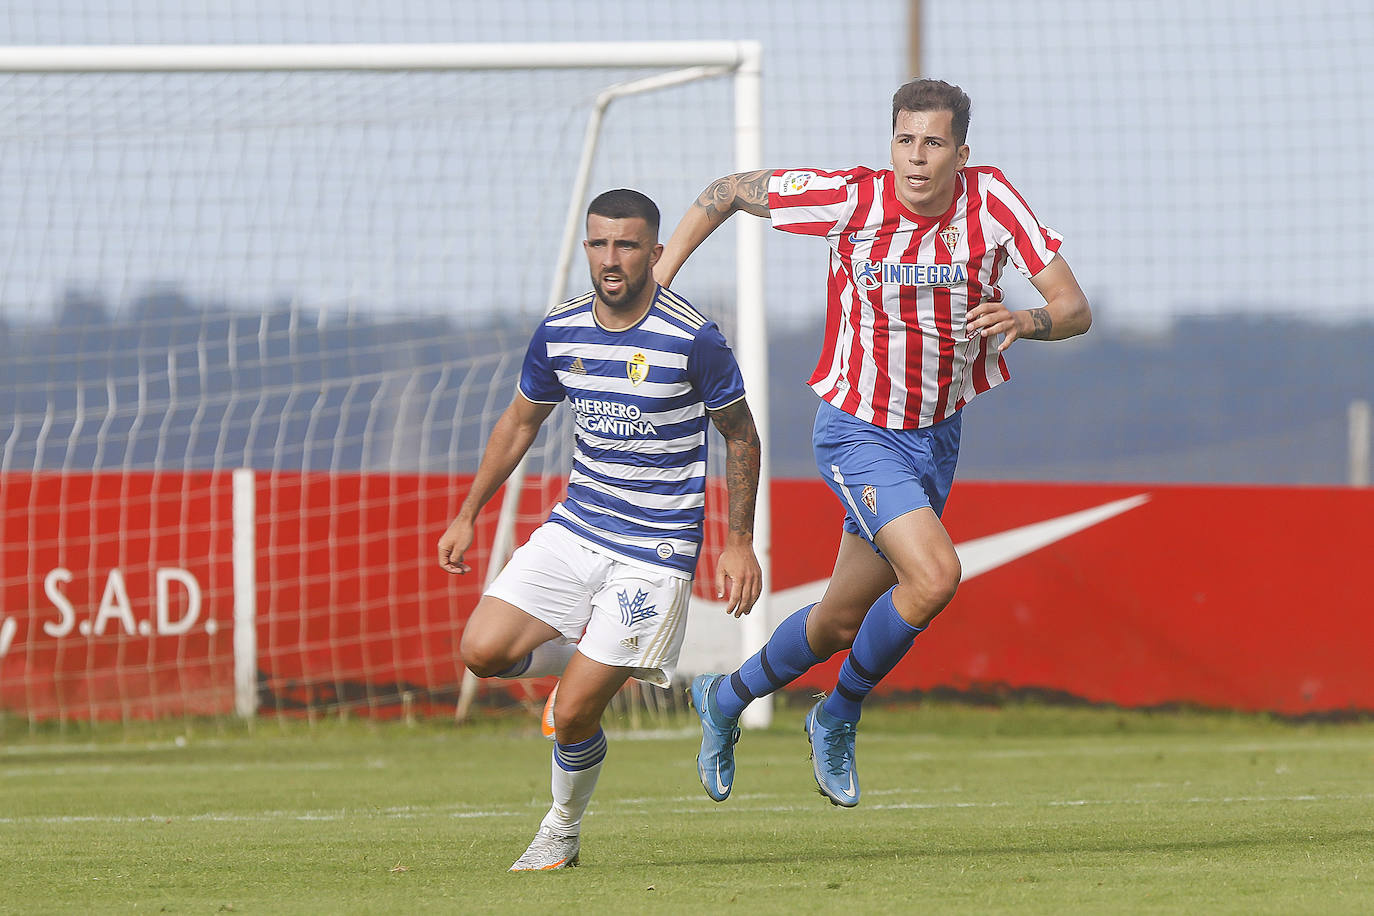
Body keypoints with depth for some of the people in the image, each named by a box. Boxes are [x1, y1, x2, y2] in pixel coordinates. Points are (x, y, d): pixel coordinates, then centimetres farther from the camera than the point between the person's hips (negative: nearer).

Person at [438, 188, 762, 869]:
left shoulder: (692, 339, -15)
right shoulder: (559, 332, -1)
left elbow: (740, 435, -2)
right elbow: (519, 423, 16)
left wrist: (738, 543, -3)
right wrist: (467, 516, 16)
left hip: (657, 547, -5)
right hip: (576, 526, 5)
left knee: (573, 713, -10)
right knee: (483, 650, -12)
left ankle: (562, 830, 17)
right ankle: (587, 661, 18)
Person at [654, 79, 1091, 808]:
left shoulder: (991, 200, -13)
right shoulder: (850, 199, -17)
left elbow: (1074, 308, -13)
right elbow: (728, 192, -2)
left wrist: (1024, 321, -34)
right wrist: (661, 272, -6)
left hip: (935, 438, 4)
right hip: (857, 432, -4)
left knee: (842, 622, 14)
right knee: (935, 575, -25)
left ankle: (726, 699, 42)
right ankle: (840, 716, 0)